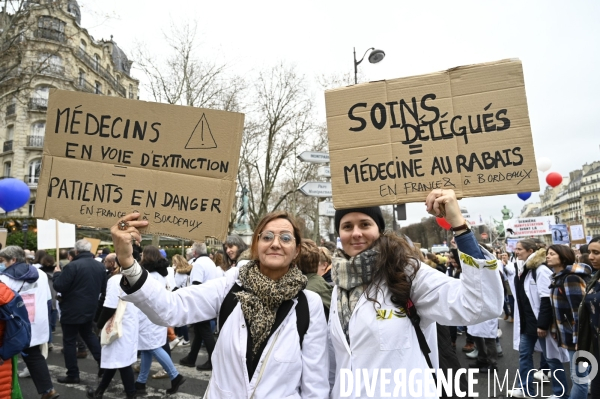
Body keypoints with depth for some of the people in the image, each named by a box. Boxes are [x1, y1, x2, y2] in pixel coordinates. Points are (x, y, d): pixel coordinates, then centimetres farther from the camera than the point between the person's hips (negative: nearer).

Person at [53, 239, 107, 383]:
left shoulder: (72, 266, -18)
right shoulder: (100, 266, 3)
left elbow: (59, 286, -16)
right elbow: (103, 289, 12)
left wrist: (57, 273, 0)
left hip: (72, 310, -6)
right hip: (90, 308, 6)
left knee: (69, 341, 6)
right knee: (88, 334, 23)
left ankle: (72, 375, 12)